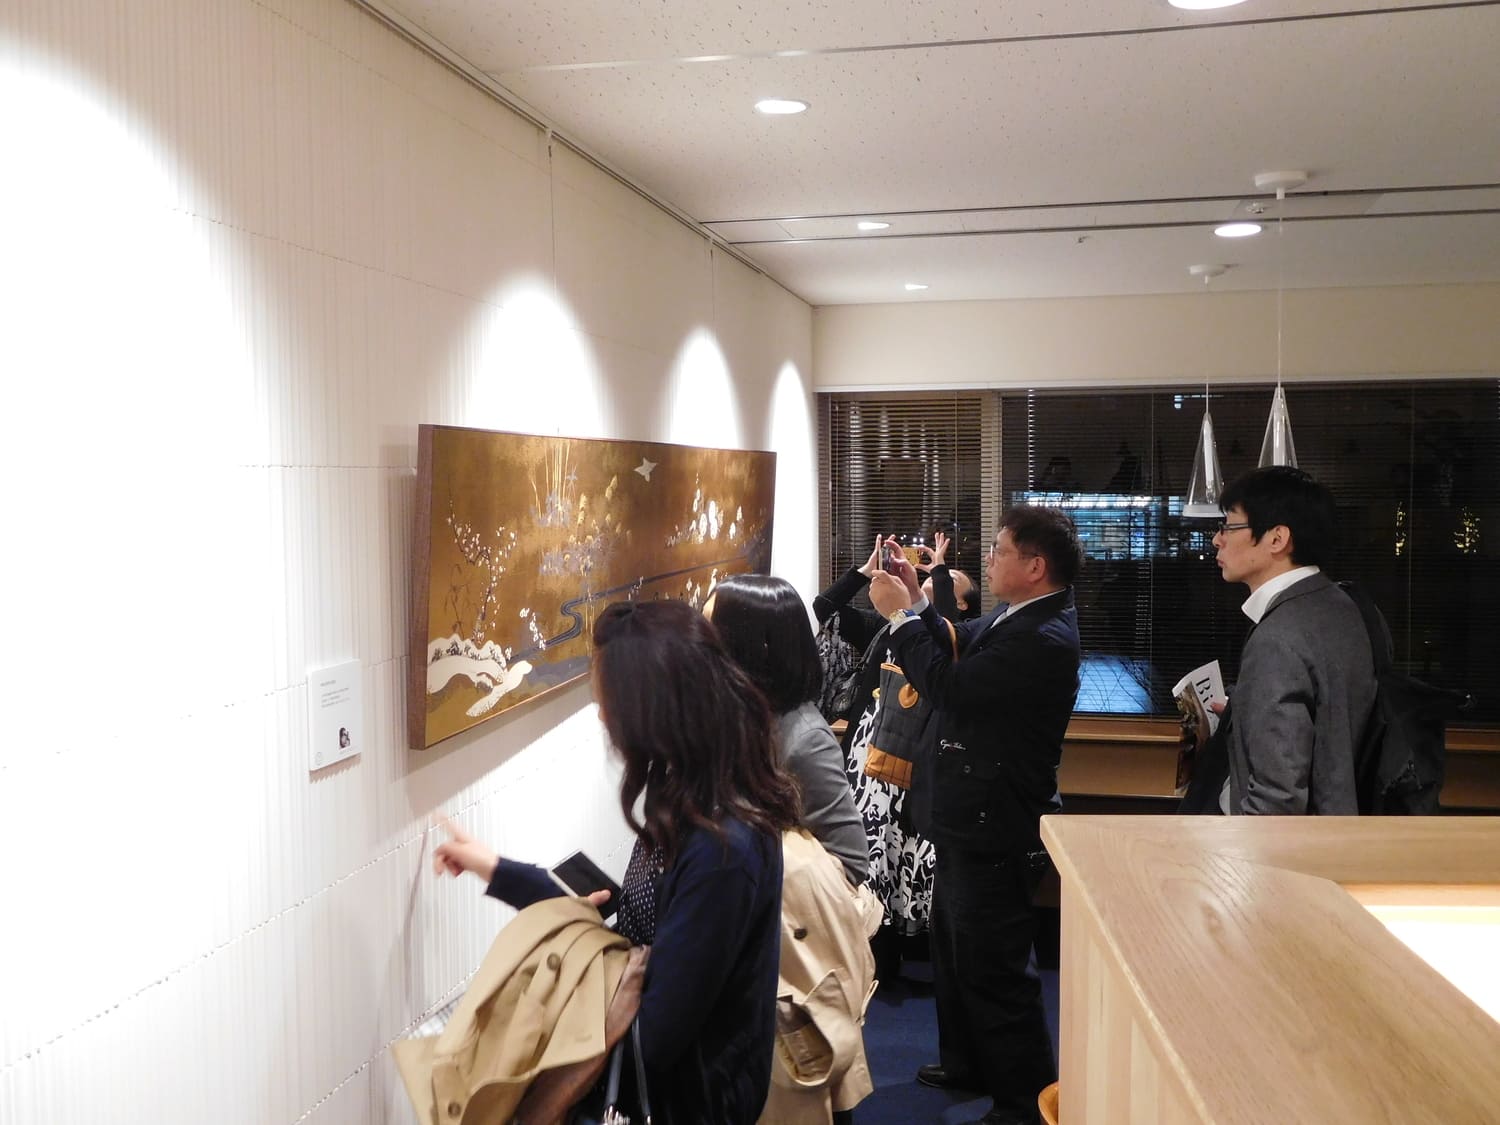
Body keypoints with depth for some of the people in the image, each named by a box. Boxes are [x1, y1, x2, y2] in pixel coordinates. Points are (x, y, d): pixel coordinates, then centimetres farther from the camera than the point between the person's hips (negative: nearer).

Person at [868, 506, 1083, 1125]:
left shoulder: (1043, 640, -27)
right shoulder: (1018, 617, 5)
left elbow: (950, 686, -29)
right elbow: (956, 647, 13)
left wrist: (901, 614, -18)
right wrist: (915, 603, 0)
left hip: (996, 825, -11)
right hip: (972, 817, 11)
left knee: (993, 965, 2)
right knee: (953, 942, 25)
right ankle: (966, 1062, 44)